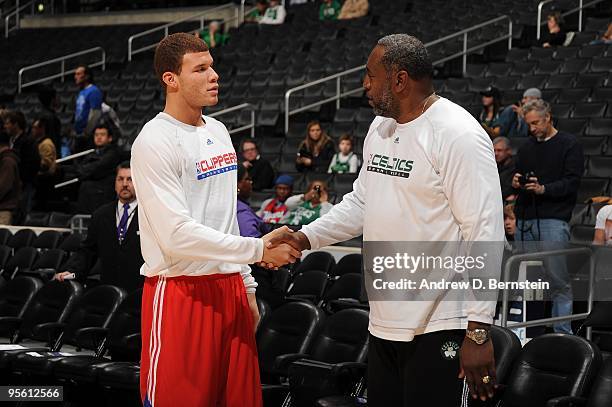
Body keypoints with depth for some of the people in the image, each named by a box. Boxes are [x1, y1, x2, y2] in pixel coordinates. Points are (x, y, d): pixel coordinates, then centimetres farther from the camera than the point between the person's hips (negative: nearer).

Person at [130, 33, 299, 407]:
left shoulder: (219, 131, 13)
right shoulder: (154, 141, -13)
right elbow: (178, 234, -20)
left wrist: (246, 284, 18)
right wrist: (258, 249, -19)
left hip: (229, 288, 7)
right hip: (181, 293, -7)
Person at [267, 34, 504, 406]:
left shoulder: (458, 135, -16)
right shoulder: (380, 129, 11)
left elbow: (485, 233, -19)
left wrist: (479, 331, -21)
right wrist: (306, 237, 7)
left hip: (439, 328, -8)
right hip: (383, 322, 8)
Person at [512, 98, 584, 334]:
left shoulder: (569, 145, 2)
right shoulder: (526, 148, 20)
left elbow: (572, 182, -7)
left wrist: (544, 189, -19)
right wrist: (516, 183, 1)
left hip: (553, 219, -6)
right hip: (525, 219, 6)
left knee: (558, 279, -8)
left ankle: (562, 332, -4)